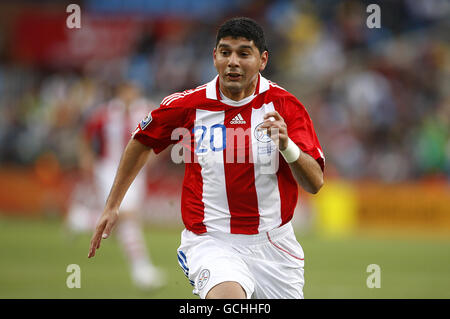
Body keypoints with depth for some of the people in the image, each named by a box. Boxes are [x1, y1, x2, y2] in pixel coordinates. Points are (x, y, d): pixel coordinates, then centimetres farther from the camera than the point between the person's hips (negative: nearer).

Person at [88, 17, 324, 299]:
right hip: (211, 241, -3)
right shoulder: (187, 105, -3)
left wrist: (286, 145, -29)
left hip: (273, 243, 3)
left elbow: (315, 183, -10)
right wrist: (112, 206, 19)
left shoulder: (284, 105, -5)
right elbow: (141, 143, 16)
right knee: (228, 296, -32)